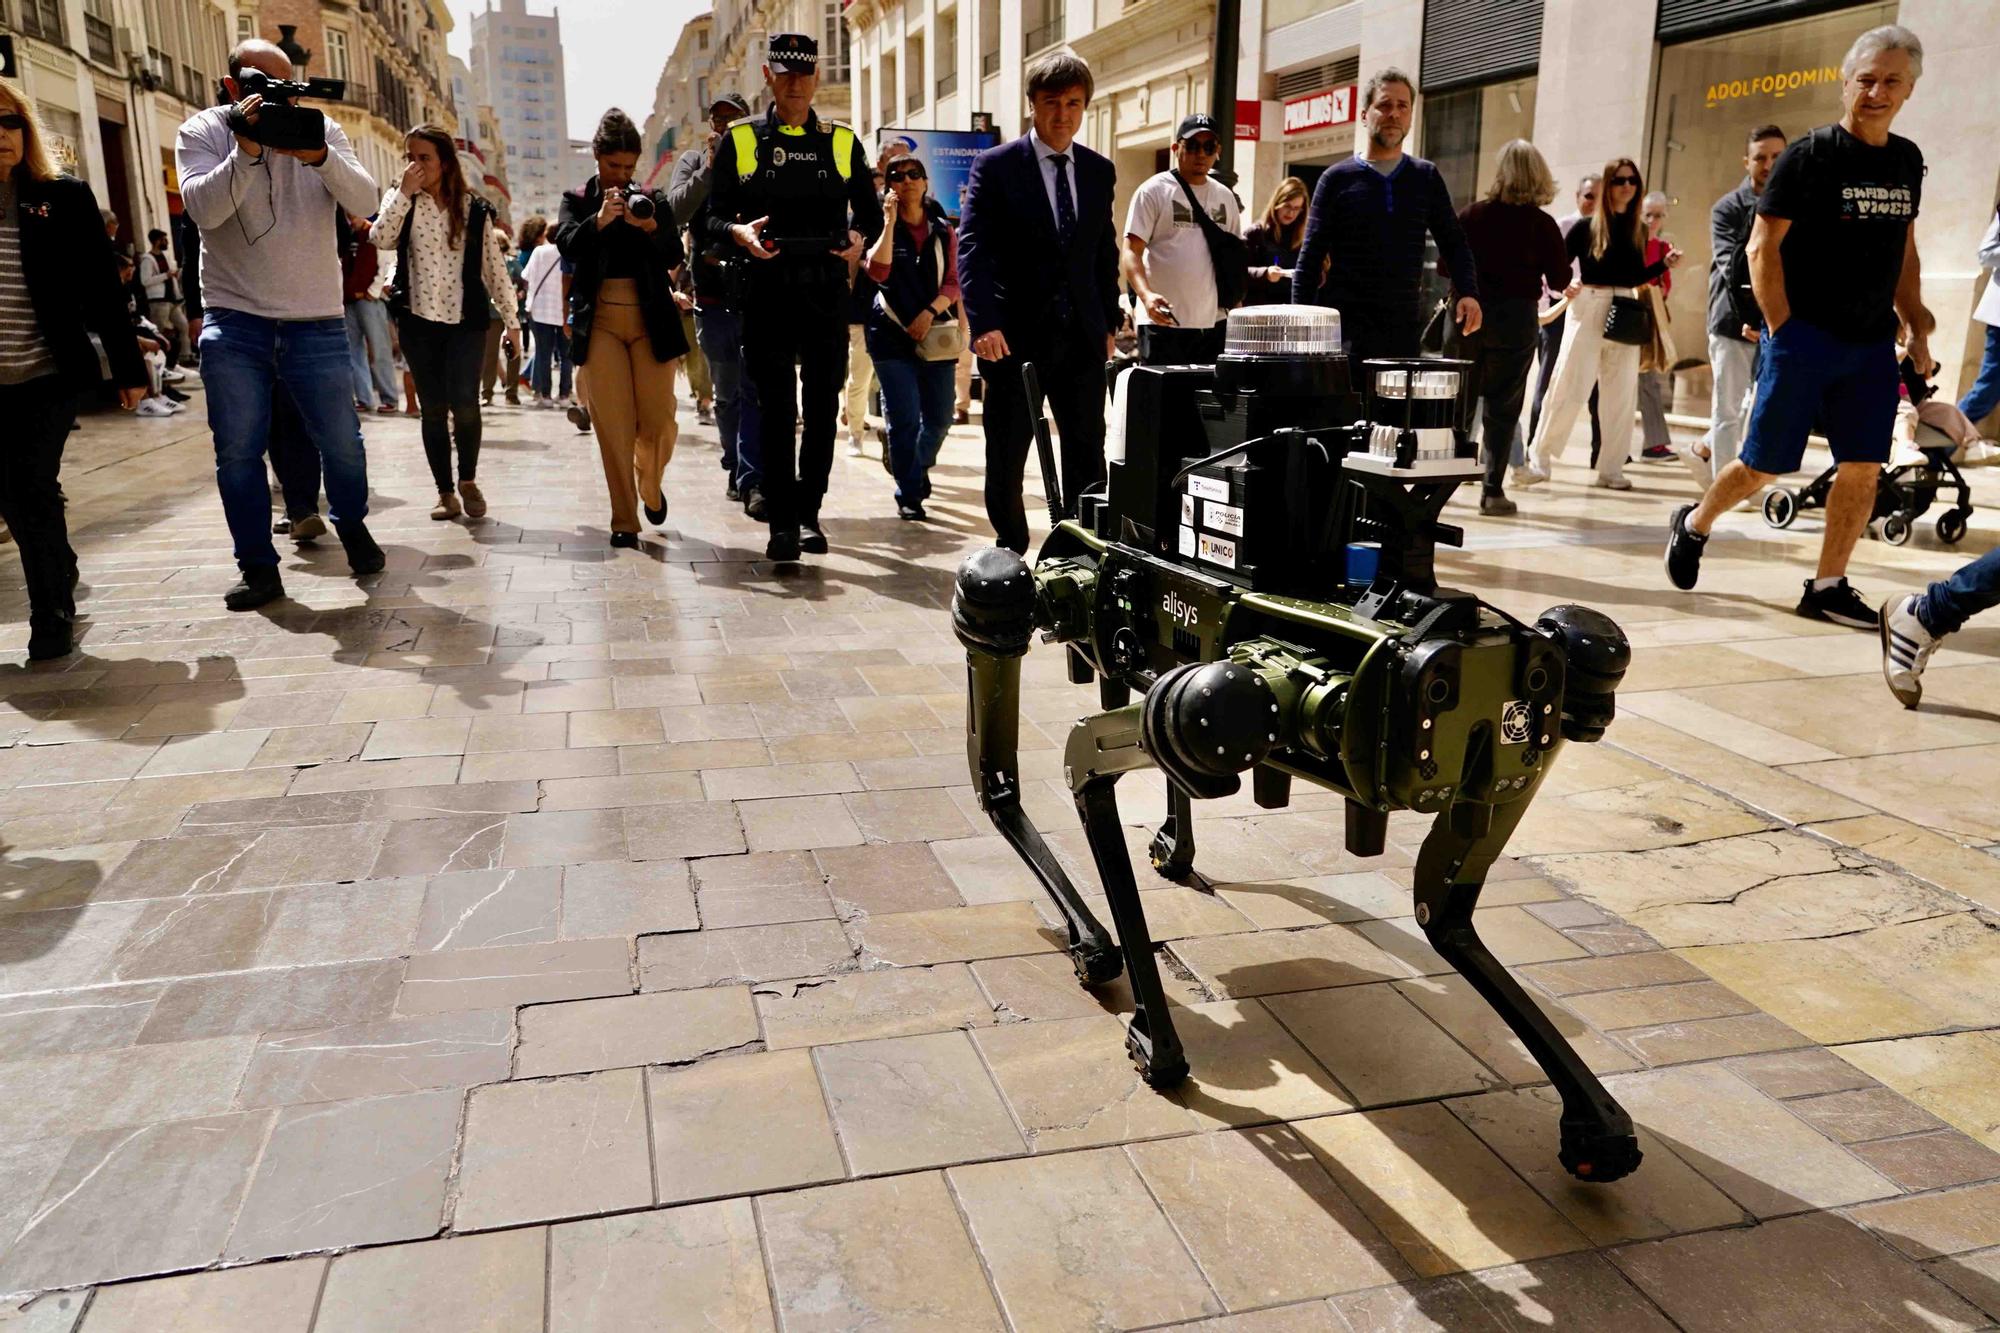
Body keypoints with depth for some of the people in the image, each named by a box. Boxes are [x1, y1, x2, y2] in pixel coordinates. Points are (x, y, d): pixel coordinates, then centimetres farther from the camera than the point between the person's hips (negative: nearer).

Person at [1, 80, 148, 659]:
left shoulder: (63, 197, -2)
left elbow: (101, 289, -1)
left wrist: (128, 368, -3)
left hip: (48, 375, -3)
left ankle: (53, 615, 5)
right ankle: (62, 573, 36)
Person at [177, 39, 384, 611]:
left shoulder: (321, 130, 4)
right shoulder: (202, 133, 2)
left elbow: (364, 200, -10)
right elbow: (203, 209, -15)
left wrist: (318, 157, -26)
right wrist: (247, 151, -26)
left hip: (317, 321, 0)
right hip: (234, 321, 0)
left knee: (342, 442, 6)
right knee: (237, 451, 1)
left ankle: (352, 525, 34)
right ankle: (259, 568, 12)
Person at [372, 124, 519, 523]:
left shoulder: (474, 208, 5)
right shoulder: (401, 202, 6)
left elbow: (494, 266, 7)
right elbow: (380, 239, -13)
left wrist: (511, 319, 6)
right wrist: (404, 192, -14)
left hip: (466, 319, -1)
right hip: (418, 320, 1)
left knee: (464, 402, -17)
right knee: (433, 409, 2)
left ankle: (468, 480, 4)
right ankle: (445, 493, 12)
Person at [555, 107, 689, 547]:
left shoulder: (653, 201, 9)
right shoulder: (578, 200, 9)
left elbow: (676, 256, -1)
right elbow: (566, 244, -8)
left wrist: (650, 228, -20)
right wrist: (598, 221, -26)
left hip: (650, 318, 1)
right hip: (600, 321, 0)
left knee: (659, 420, -3)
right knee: (613, 425, -4)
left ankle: (650, 486, 27)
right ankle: (624, 521, 2)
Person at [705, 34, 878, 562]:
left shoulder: (842, 141, 12)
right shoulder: (740, 141, 8)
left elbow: (870, 211, 15)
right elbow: (715, 215, 6)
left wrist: (861, 238, -6)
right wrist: (739, 232, -16)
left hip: (828, 293, 2)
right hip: (767, 291, -2)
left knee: (822, 407, 4)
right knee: (776, 409, -3)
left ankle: (808, 513, 16)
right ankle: (782, 523, 1)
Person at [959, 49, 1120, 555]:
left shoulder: (1100, 171, 11)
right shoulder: (994, 166, -2)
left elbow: (1106, 253, 16)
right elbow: (972, 248, -10)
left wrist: (1109, 322, 11)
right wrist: (983, 323, -21)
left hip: (1082, 337, 4)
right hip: (1014, 336, -3)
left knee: (1087, 455, 4)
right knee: (1005, 457, 5)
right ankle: (1010, 551, 21)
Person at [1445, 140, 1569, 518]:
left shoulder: (1472, 214, -2)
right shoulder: (1541, 223, -6)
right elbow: (1559, 279, -3)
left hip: (1470, 314, 2)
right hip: (1516, 319, -2)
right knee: (1503, 408, 3)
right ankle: (1493, 490, 3)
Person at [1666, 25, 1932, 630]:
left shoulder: (1907, 160, 11)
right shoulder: (1810, 156, -7)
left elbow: (1905, 251, 19)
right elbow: (1763, 248, -9)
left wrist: (1916, 323, 11)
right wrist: (1782, 330, -13)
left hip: (1873, 345, 6)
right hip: (1804, 338, -5)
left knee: (1864, 467, 1)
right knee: (1763, 466, -1)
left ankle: (1827, 587, 9)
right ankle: (1693, 524, 26)